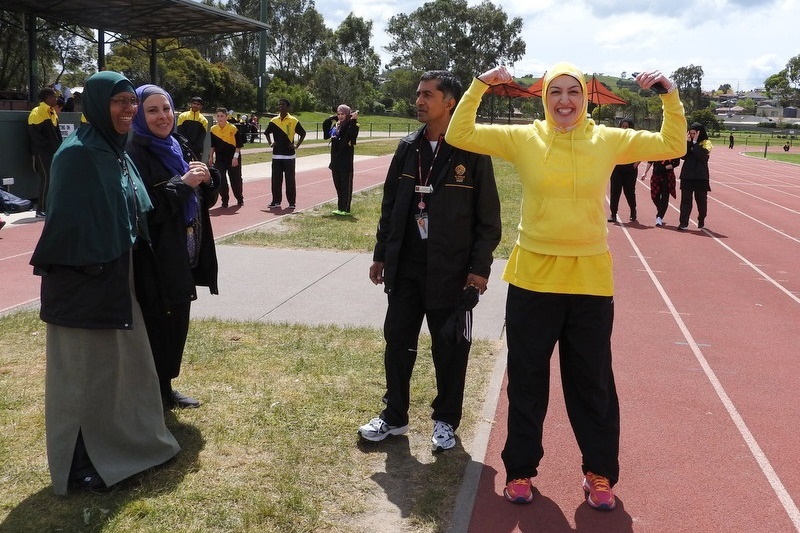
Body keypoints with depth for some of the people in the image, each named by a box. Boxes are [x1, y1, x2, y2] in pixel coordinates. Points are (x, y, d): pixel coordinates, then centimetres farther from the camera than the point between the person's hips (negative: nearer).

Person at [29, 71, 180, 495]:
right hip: (82, 284, -9)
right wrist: (90, 272, -20)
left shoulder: (117, 152, 9)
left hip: (116, 279, 9)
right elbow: (66, 221, -21)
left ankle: (120, 444, 37)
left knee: (123, 362, 18)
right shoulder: (77, 154, -18)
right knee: (82, 372, 4)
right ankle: (76, 466, 21)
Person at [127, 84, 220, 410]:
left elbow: (205, 200, 14)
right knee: (156, 327, 0)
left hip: (182, 257, 8)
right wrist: (182, 184, -23)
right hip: (154, 260, -8)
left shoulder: (179, 147, 10)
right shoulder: (135, 155, -13)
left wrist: (207, 180, -7)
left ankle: (165, 387, 31)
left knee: (176, 324, 16)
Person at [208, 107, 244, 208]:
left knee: (236, 179, 4)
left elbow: (239, 144, -10)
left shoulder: (233, 128, -13)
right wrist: (211, 157, 9)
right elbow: (213, 145, 11)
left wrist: (235, 157, -15)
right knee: (221, 180, -2)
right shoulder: (213, 129, 0)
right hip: (219, 159, 3)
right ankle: (225, 201, 9)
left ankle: (240, 199, 23)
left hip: (233, 158, -3)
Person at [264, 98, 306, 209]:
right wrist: (270, 143, 10)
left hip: (289, 155, -3)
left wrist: (297, 145, -3)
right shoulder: (274, 121, 7)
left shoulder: (293, 121, -3)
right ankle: (276, 201, 14)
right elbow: (266, 133, 22)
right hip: (276, 154, 4)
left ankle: (292, 202, 8)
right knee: (276, 179, 5)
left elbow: (303, 133, 3)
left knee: (290, 179, 1)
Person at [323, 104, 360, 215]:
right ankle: (340, 207, 20)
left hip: (346, 160, -8)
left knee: (346, 184, -2)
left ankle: (345, 209, 2)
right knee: (338, 184, 12)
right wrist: (333, 117, 9)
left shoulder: (351, 125, -9)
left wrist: (353, 120, -29)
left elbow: (352, 135, -27)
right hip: (335, 159, 8)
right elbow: (325, 124, 19)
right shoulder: (336, 124, 12)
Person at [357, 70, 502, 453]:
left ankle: (445, 421, 26)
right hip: (405, 265, 5)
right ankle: (394, 415, 28)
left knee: (449, 349, 8)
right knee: (397, 342, 11)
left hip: (451, 270, -5)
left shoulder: (472, 153, -9)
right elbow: (390, 205, 12)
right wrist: (381, 255, 11)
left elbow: (488, 217, -7)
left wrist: (479, 268, -11)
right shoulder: (408, 148, 6)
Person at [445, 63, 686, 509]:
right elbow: (459, 135, -4)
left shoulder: (608, 140, 1)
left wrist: (671, 96, -5)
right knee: (527, 381, 12)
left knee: (593, 383, 12)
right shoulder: (523, 138, -2)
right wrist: (479, 87, -12)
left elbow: (672, 146, 6)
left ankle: (600, 473, 30)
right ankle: (521, 469, 30)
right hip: (533, 278, 0)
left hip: (590, 280, 1)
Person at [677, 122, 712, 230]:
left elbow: (703, 155, -20)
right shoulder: (688, 142, 8)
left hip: (701, 177, -2)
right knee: (685, 199, -3)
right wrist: (688, 142, -12)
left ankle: (701, 220, 27)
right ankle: (683, 223, -5)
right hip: (687, 175, 2)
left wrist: (694, 142, -16)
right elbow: (683, 156, -5)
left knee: (701, 199, 8)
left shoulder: (706, 143, -2)